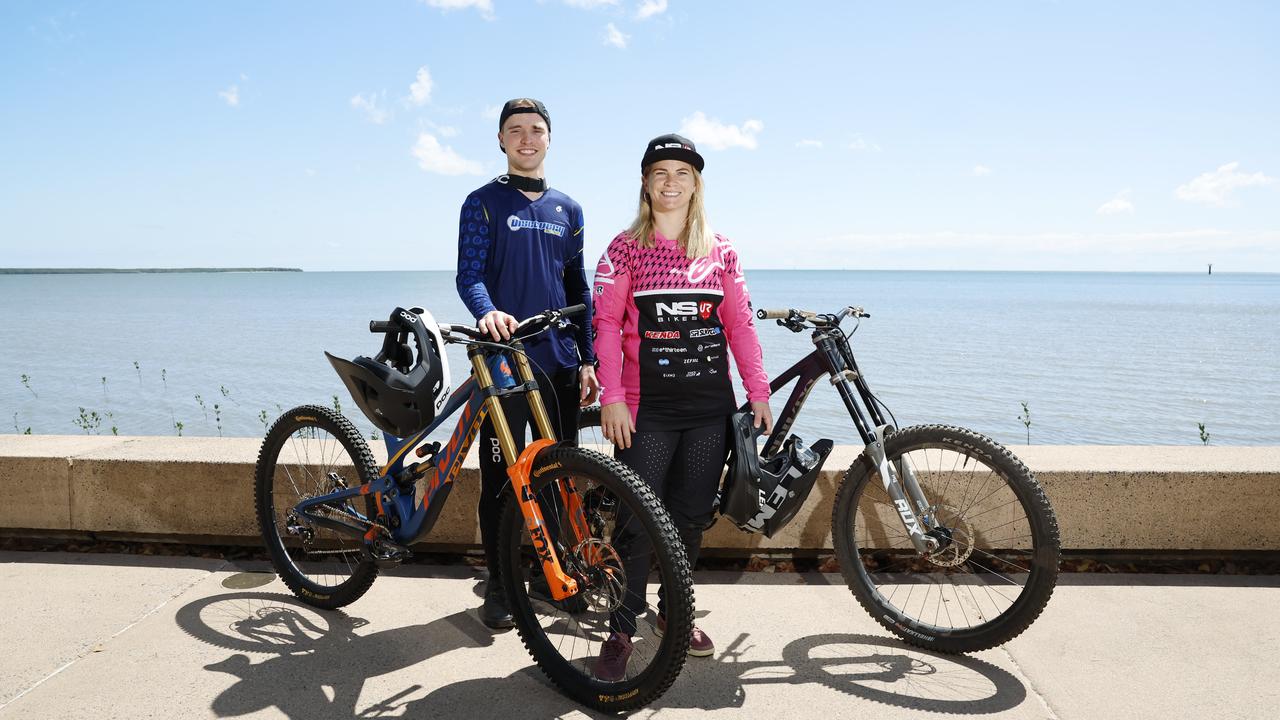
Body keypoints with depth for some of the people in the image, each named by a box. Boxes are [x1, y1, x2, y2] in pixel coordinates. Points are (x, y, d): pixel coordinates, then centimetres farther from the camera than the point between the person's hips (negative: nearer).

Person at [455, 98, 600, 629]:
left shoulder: (568, 210, 14)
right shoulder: (484, 203, 3)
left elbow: (578, 289, 16)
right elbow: (469, 275, -7)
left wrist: (588, 360, 10)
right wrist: (487, 312, -30)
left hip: (559, 360, 4)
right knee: (500, 474, 2)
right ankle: (498, 583, 15)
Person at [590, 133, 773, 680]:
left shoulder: (721, 251, 10)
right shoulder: (625, 249, 2)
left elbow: (739, 324, 9)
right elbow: (607, 325, -3)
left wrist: (759, 392, 3)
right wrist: (612, 399, -11)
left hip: (709, 407, 3)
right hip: (648, 408, -3)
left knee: (691, 516, 10)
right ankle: (621, 631, 10)